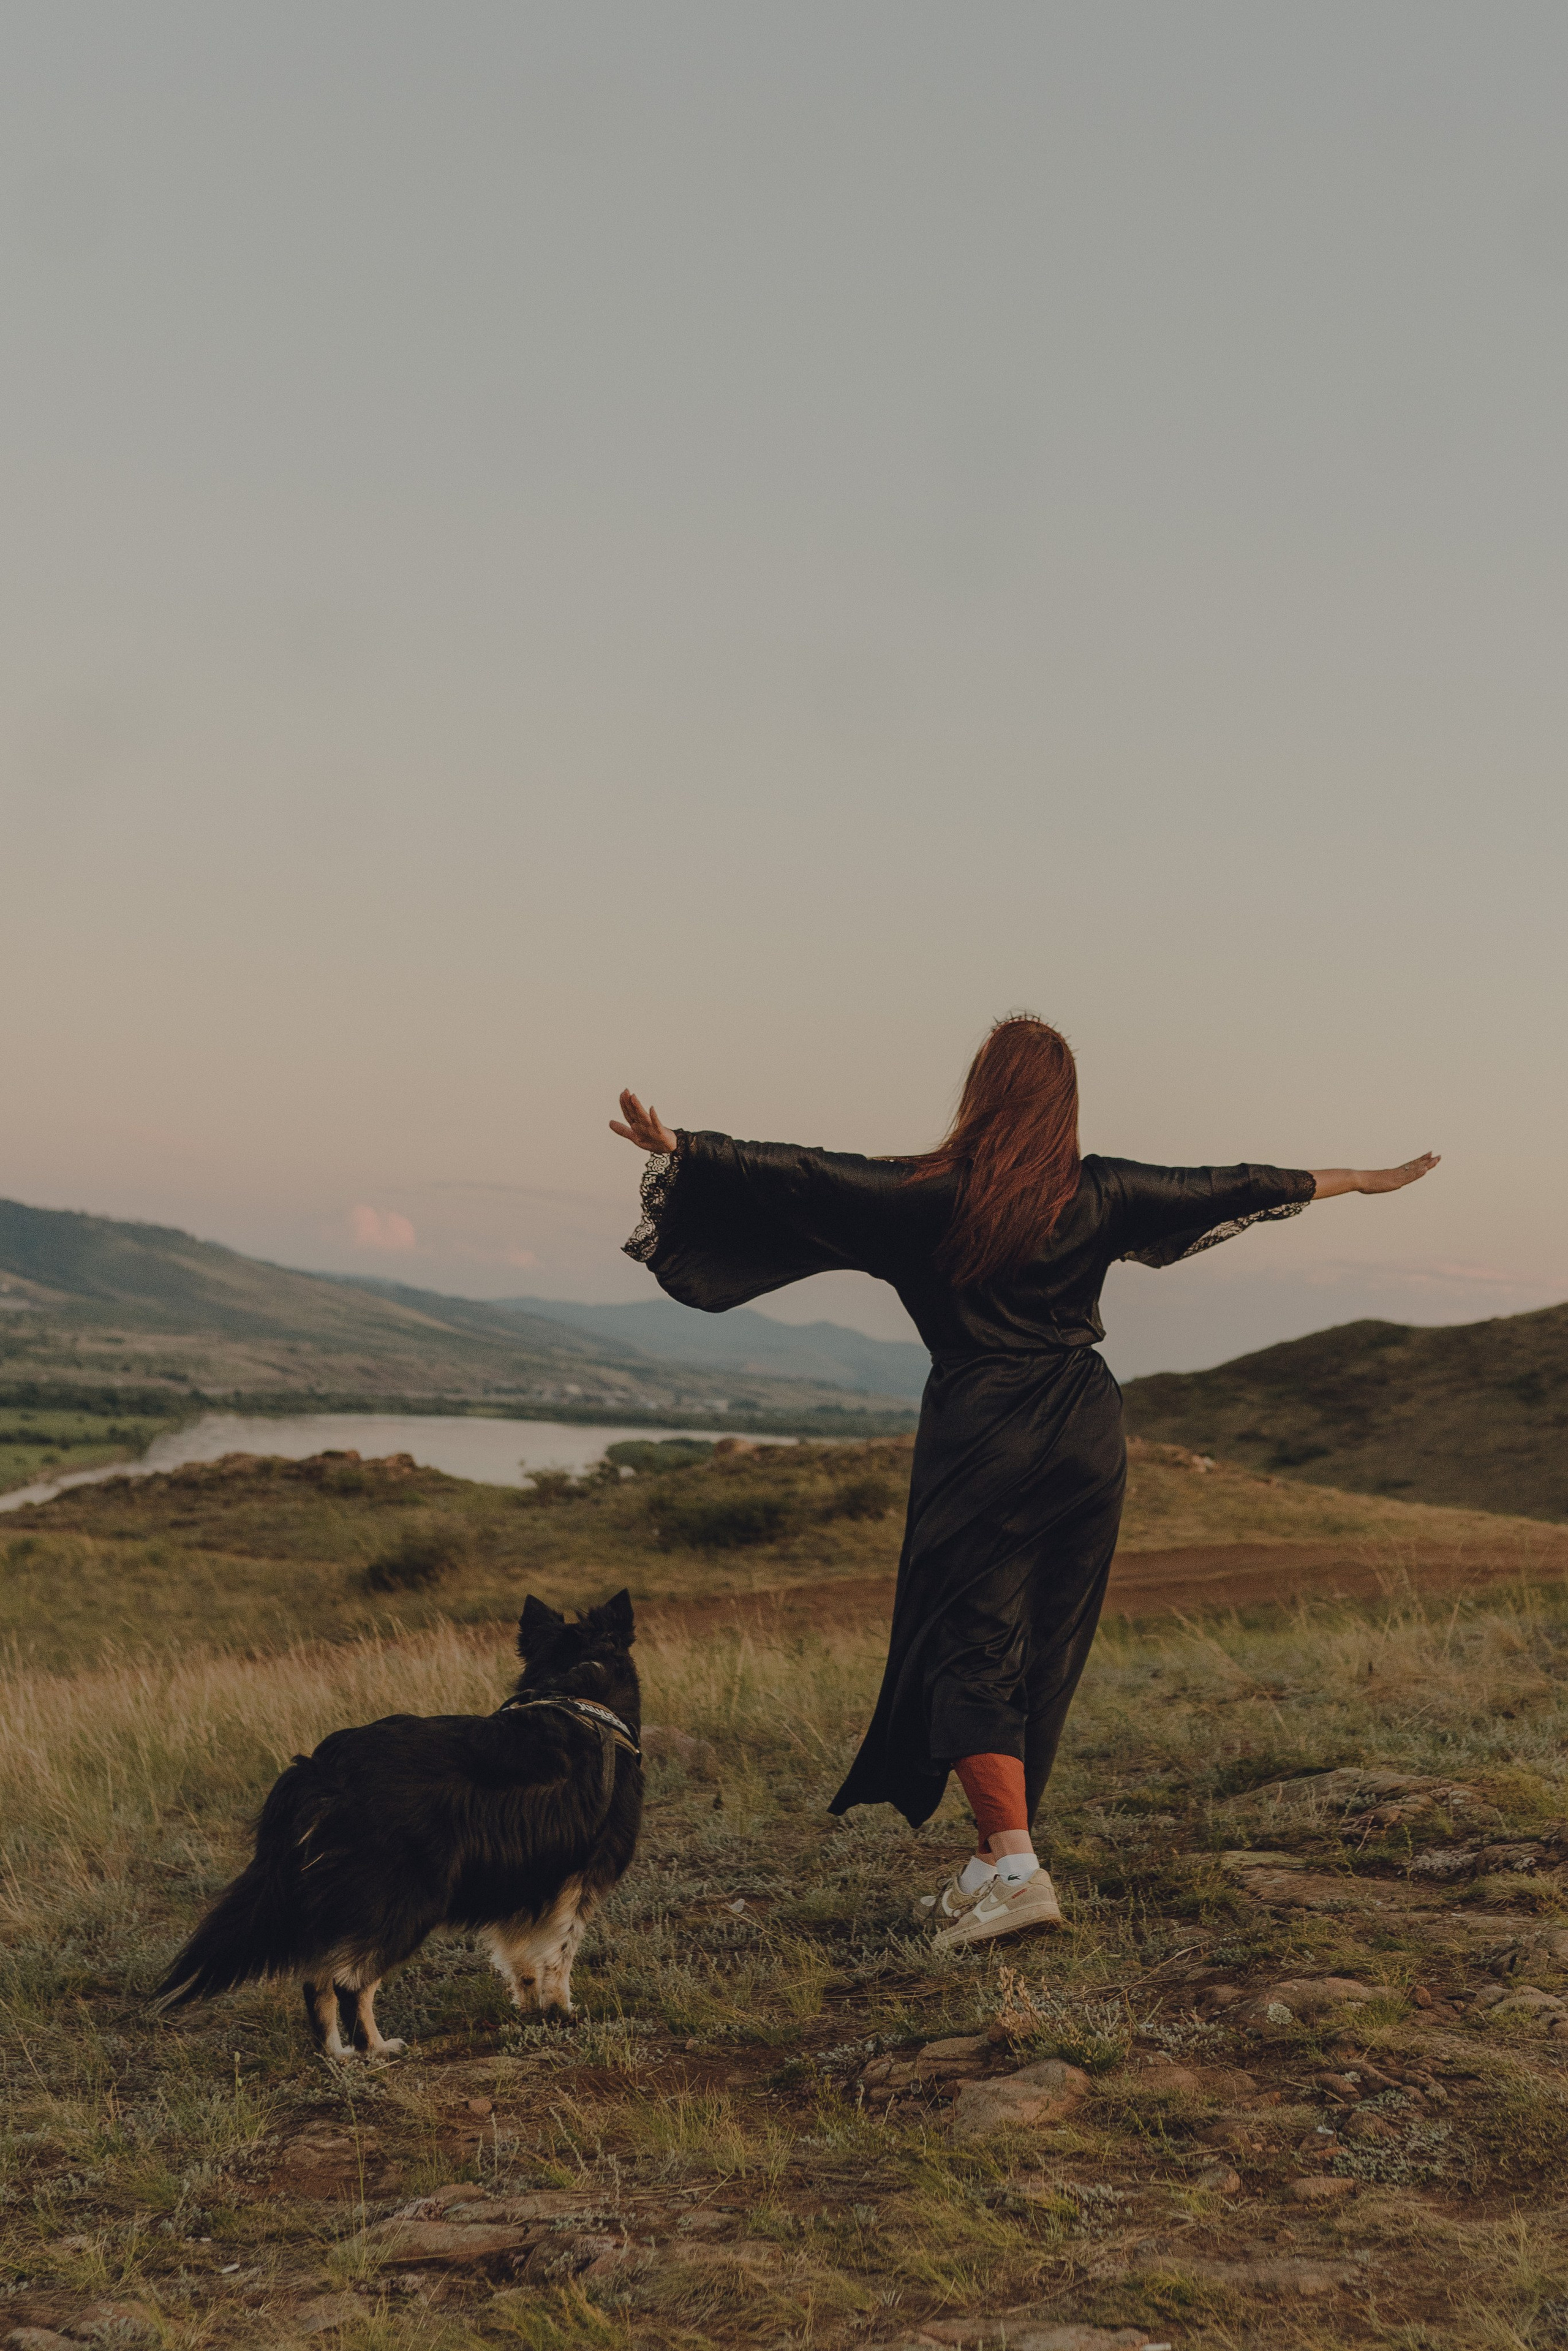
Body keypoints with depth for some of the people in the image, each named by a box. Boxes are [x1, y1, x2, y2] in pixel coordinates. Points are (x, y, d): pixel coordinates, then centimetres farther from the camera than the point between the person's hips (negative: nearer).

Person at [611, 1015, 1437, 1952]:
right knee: (1045, 1655, 12)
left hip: (983, 1439, -4)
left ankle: (1013, 1864, -16)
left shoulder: (933, 1194, -7)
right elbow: (1231, 1187, 14)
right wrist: (1365, 1180, 26)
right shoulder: (1101, 1192, 4)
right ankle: (1000, 1858, 20)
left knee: (971, 1651, -2)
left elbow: (805, 1175, -12)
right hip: (1087, 1438, 4)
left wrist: (680, 1145, -9)